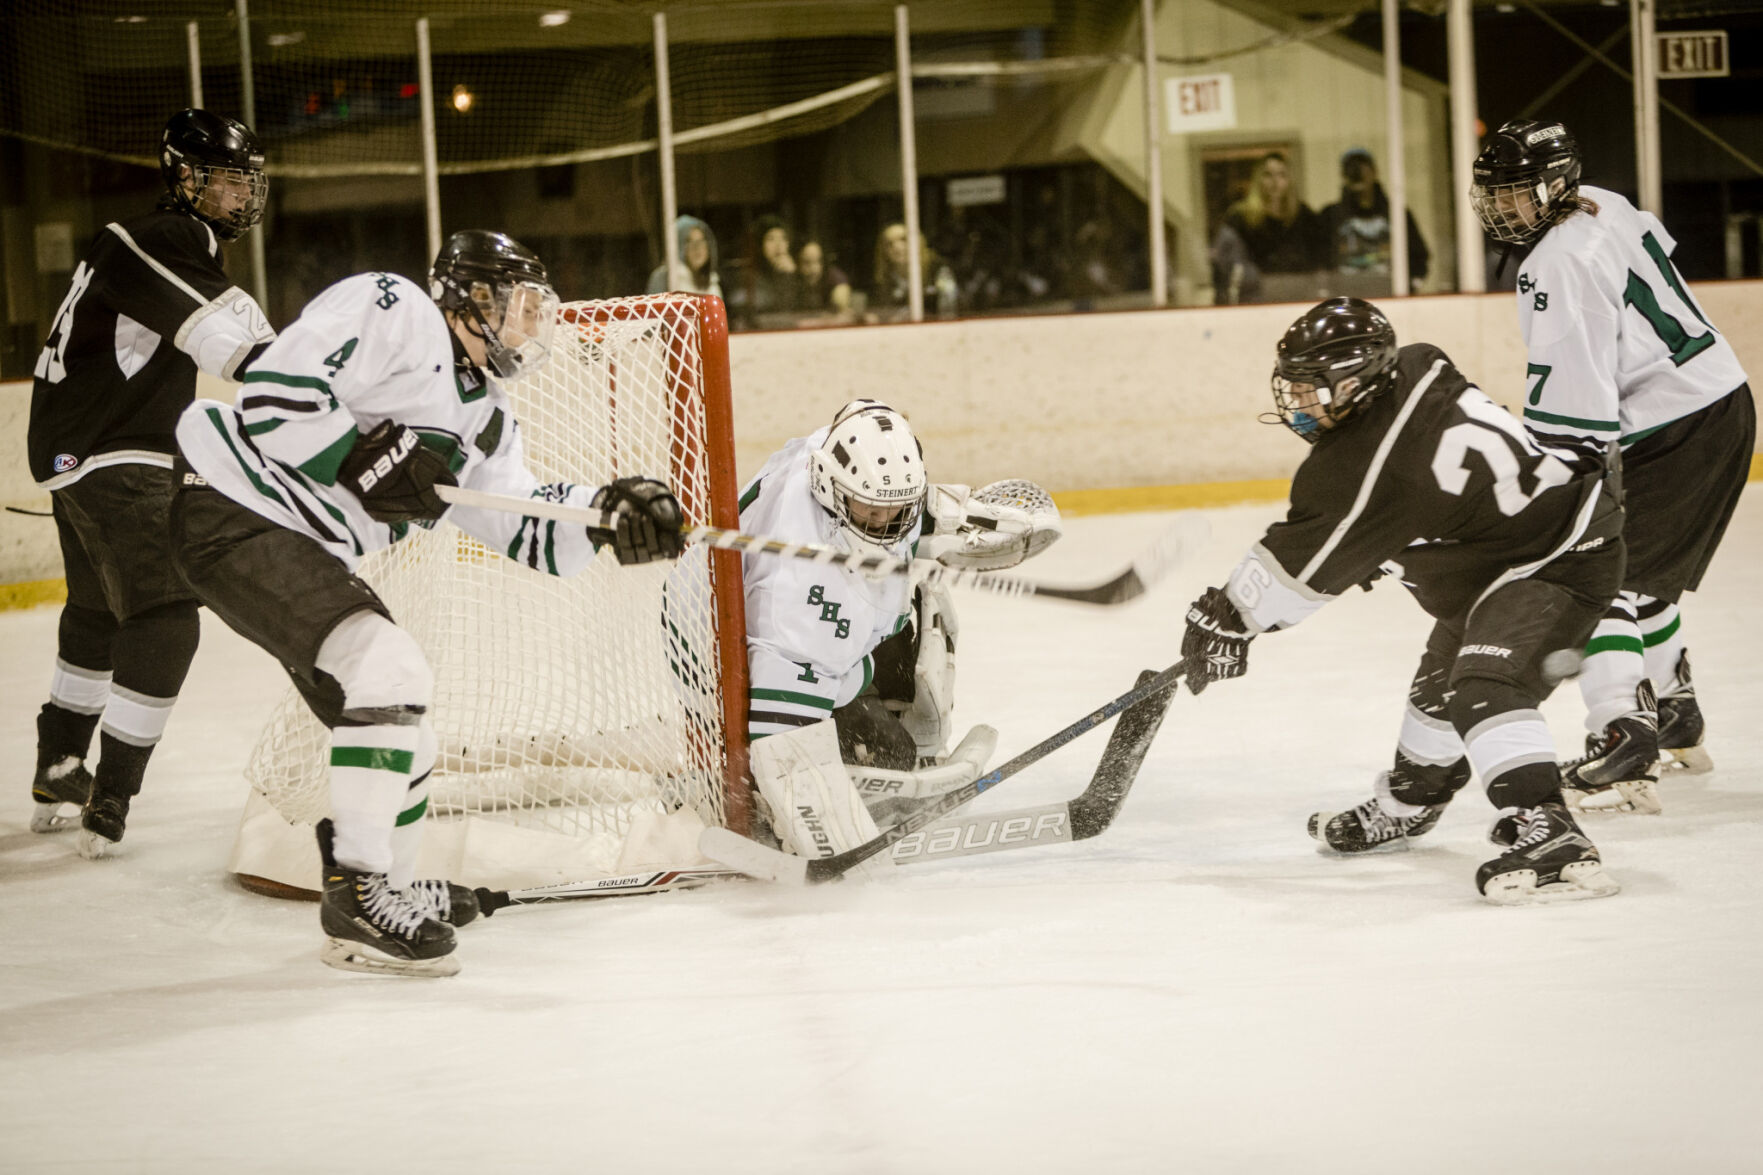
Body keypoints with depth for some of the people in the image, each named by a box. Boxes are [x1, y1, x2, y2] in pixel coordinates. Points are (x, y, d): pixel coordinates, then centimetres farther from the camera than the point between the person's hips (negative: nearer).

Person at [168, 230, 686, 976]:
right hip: (235, 515, -10)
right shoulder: (389, 313, -11)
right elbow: (273, 397, -20)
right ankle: (357, 896, -17)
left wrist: (614, 511, -5)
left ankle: (387, 891, 35)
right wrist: (367, 460, -22)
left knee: (403, 741, 14)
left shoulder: (482, 415, 16)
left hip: (310, 552, 10)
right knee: (390, 672, -23)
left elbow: (526, 526, 11)